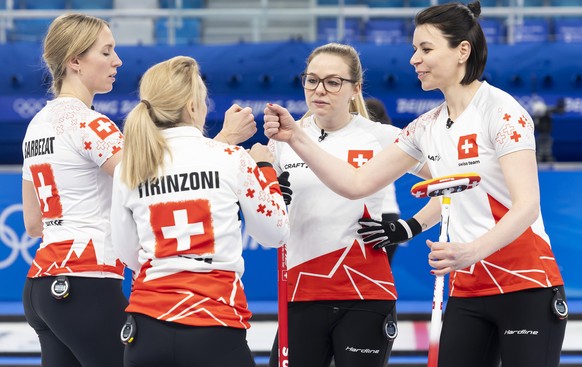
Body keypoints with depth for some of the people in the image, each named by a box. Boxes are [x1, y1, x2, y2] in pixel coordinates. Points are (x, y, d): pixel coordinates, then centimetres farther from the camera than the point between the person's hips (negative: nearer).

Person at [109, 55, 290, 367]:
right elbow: (275, 233, 7)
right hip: (214, 327, -3)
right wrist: (264, 166, 21)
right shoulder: (231, 158, -5)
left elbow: (128, 255, 12)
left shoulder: (128, 170, 3)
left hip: (146, 328, 3)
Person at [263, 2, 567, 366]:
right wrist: (296, 138, -1)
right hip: (467, 293, 6)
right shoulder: (428, 127, 9)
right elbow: (357, 183, 10)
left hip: (525, 288, -6)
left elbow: (527, 205, -20)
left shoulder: (500, 110, -12)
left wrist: (471, 251, -36)